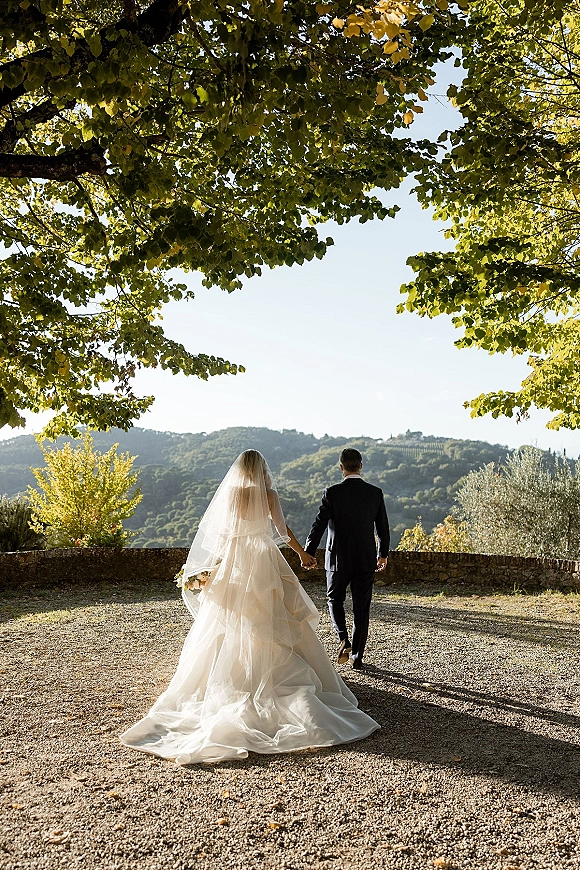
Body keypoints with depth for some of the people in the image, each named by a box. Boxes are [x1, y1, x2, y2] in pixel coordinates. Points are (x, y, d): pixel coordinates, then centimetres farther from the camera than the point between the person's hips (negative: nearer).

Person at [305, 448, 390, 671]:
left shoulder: (332, 493, -11)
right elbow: (383, 528, 4)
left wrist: (308, 553, 2)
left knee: (335, 599, 20)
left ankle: (344, 640, -1)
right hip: (366, 560, 2)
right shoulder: (375, 493, -4)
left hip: (338, 559, -2)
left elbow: (319, 525, -10)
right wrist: (383, 554, 19)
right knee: (361, 609, 11)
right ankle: (357, 657, 17)